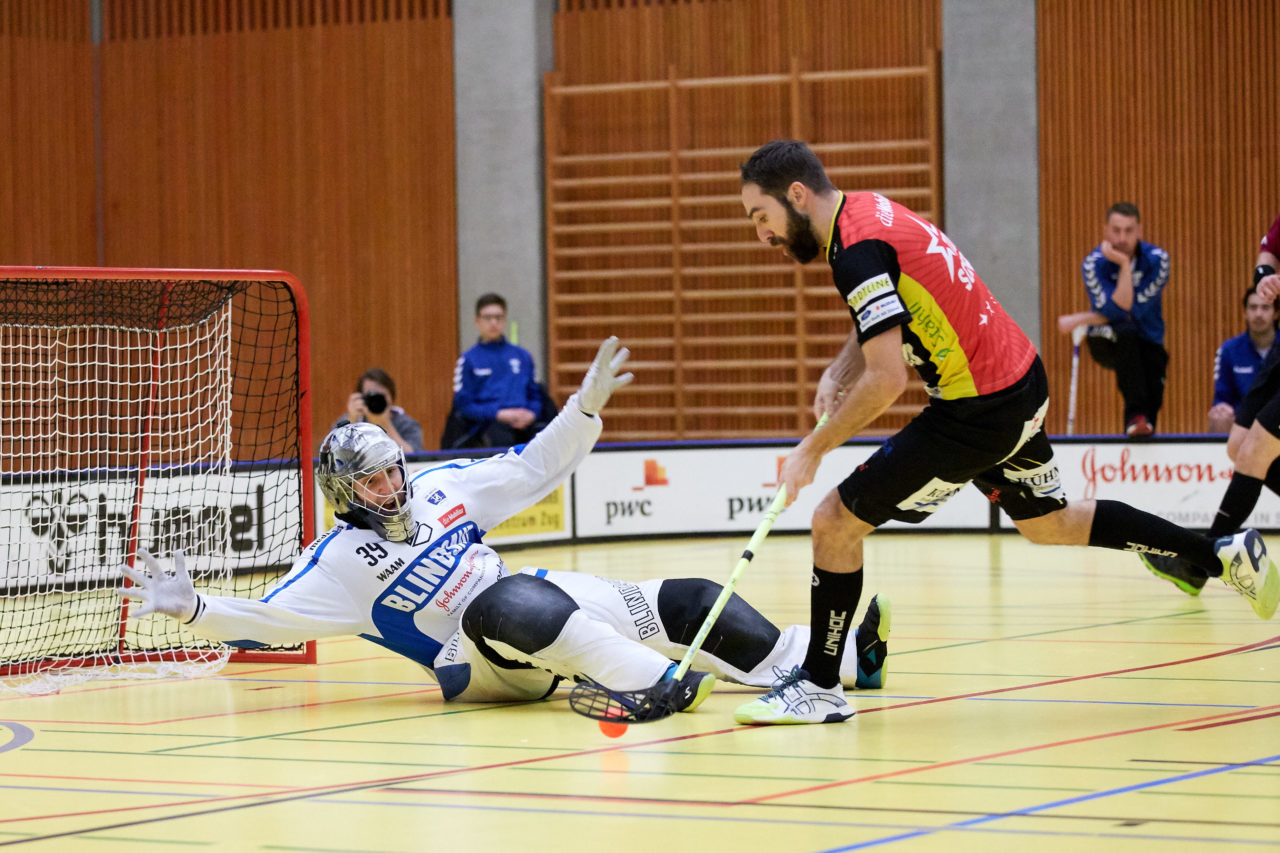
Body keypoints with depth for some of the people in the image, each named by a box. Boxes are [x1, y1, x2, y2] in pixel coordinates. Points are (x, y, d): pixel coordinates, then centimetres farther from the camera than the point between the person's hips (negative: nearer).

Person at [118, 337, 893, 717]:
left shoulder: (443, 489, 11)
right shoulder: (341, 560, -4)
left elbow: (534, 469, 16)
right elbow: (269, 620, -11)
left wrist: (587, 407, 6)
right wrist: (194, 609, -26)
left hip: (550, 601, 6)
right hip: (479, 661, -6)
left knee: (680, 603, -3)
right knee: (508, 602, -41)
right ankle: (657, 680, -47)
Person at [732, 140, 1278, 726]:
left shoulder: (858, 249, -24)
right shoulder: (866, 212, 6)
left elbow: (886, 380, -30)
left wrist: (812, 450, -21)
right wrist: (836, 375, 7)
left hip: (982, 413, -10)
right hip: (1020, 382, 10)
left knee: (835, 521, -6)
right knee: (1051, 523, 28)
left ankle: (818, 688, 4)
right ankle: (1226, 555, 35)